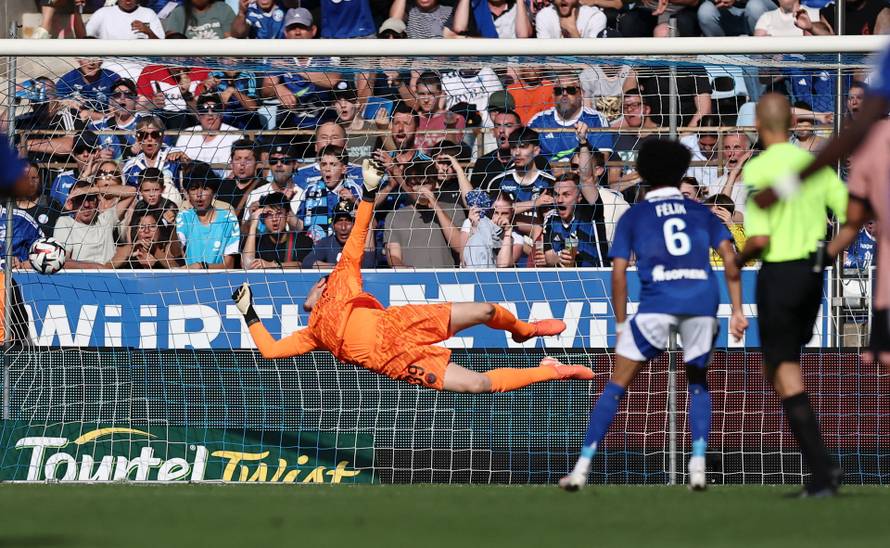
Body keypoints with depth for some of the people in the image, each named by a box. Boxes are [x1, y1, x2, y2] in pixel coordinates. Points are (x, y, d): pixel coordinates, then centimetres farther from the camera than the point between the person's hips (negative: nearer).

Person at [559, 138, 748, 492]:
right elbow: (730, 257, 8)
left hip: (657, 303, -2)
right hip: (702, 301, 2)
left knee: (617, 385, 6)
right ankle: (698, 465, 6)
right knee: (698, 382, 22)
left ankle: (582, 467, 0)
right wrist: (737, 311, 8)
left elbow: (618, 273, 8)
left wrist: (620, 324, 14)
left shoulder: (633, 217, 16)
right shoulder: (701, 213, 20)